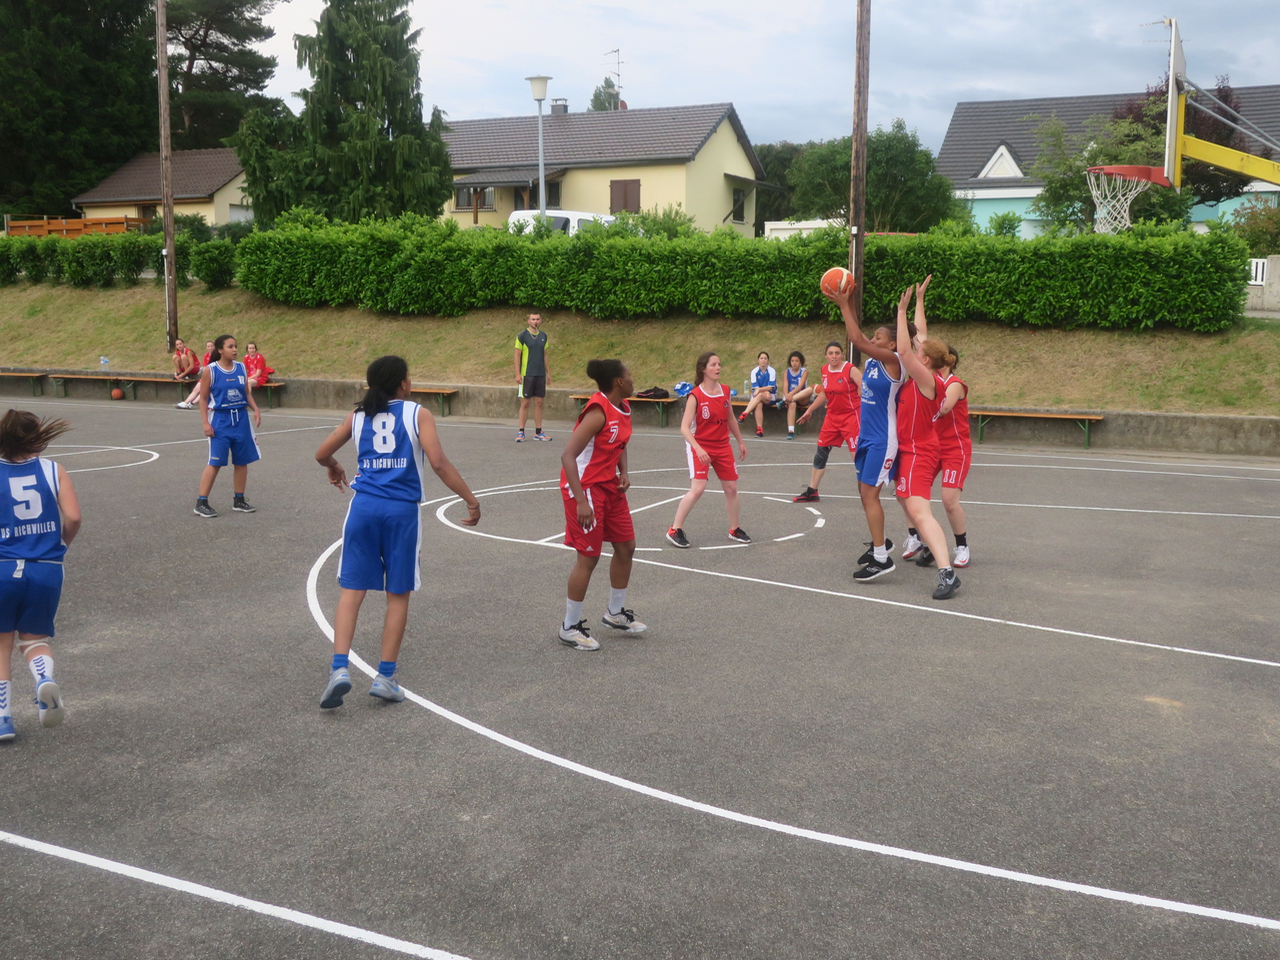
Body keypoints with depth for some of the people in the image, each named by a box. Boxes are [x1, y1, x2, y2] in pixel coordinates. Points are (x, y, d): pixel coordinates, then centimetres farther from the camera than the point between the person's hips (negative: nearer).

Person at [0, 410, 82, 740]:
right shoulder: (53, 470, 1)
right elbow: (73, 518, -7)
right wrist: (62, 544, 13)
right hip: (46, 570, 1)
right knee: (35, 638, 19)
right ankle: (45, 678, -13)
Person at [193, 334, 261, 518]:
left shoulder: (241, 368, 6)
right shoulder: (210, 370, -7)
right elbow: (203, 398, -5)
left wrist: (256, 410, -2)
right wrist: (206, 423, -12)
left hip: (240, 419, 5)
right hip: (220, 420, -5)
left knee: (242, 461, 7)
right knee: (215, 462, -6)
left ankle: (239, 501, 19)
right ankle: (201, 503, 2)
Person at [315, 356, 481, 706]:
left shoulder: (358, 417, 12)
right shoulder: (418, 414, 1)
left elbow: (322, 454, 19)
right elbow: (438, 463, -10)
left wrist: (334, 468, 41)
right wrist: (471, 500, -5)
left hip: (364, 506, 2)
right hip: (402, 510, -2)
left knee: (351, 591, 6)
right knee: (398, 595, 9)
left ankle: (340, 669, -8)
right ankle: (385, 677, 11)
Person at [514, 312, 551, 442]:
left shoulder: (543, 336, 10)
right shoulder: (522, 336, -5)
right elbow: (517, 355, -5)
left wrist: (548, 372, 14)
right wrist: (517, 374, -11)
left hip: (540, 374, 5)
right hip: (526, 374, -5)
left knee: (539, 403, 7)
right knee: (525, 403, -1)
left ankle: (538, 432, 13)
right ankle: (521, 432, 6)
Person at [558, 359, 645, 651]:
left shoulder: (623, 408, 3)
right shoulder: (598, 412, -24)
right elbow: (568, 456, -29)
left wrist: (624, 473, 2)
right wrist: (581, 501, -32)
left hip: (609, 485, 9)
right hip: (585, 487, -9)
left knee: (626, 547, 14)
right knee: (589, 556, -4)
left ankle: (615, 613, 31)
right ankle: (570, 627, 10)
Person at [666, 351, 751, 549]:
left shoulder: (724, 391, 1)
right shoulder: (695, 396, -16)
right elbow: (685, 427, -22)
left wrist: (740, 442, 20)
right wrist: (698, 448, -34)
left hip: (722, 446, 6)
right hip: (699, 446, -6)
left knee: (731, 488, 9)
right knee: (698, 488, -19)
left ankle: (734, 530, 28)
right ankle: (674, 531, -8)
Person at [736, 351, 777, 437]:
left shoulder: (772, 371, -3)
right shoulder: (754, 371, 2)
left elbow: (771, 387, -9)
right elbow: (755, 387, -3)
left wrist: (760, 389, -24)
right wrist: (765, 390, -20)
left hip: (771, 396, -1)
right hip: (757, 396, 1)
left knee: (760, 396, -35)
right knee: (758, 404, -33)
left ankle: (744, 414, -43)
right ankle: (759, 429, -40)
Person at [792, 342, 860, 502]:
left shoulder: (850, 370, -15)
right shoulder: (824, 370, 3)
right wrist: (810, 410, 25)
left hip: (851, 415, -7)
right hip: (833, 416, 7)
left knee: (857, 454, -9)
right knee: (821, 452, 11)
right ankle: (811, 492, 22)